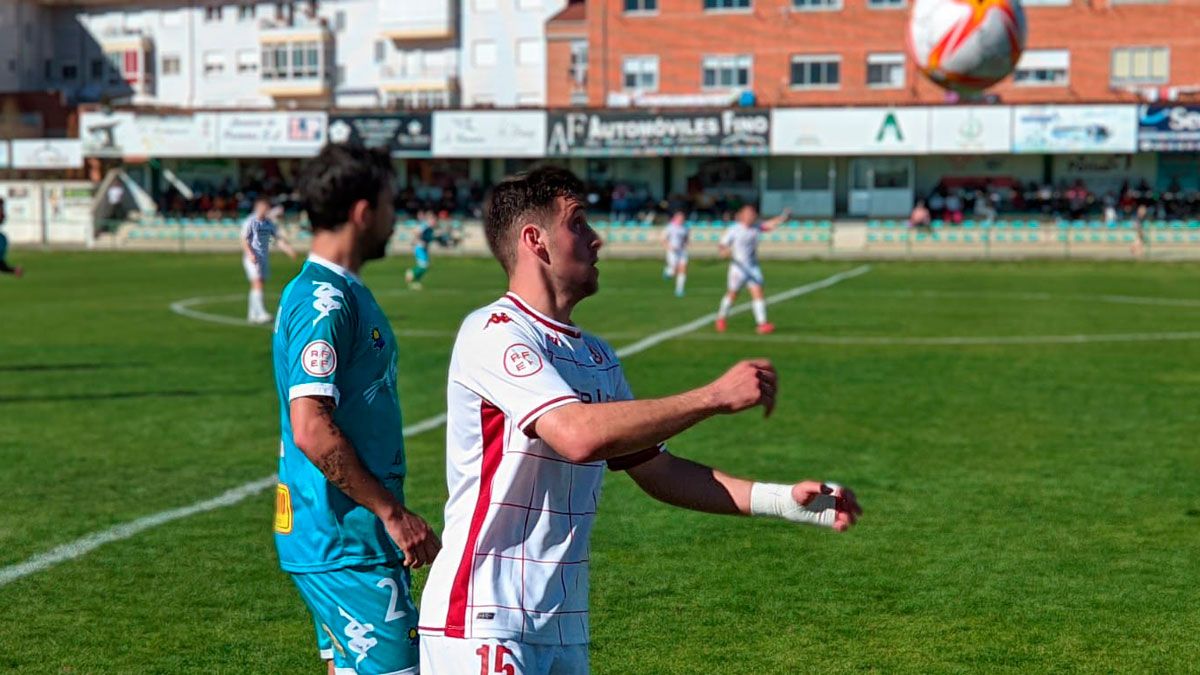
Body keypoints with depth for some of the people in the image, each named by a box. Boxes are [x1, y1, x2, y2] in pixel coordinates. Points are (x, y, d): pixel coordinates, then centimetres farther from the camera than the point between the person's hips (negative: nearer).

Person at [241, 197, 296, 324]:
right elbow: (244, 240, -9)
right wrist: (250, 254, -21)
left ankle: (252, 314, 14)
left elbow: (279, 237, 12)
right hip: (253, 258, -6)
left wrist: (289, 249, -2)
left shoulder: (269, 223, 11)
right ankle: (260, 313, -23)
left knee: (257, 285, 8)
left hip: (264, 257, 6)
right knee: (257, 283, -16)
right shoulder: (250, 221, -7)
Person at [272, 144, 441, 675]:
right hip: (347, 544, -10)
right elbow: (312, 430, -25)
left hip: (345, 536, 10)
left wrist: (389, 513, 21)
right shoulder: (323, 302, -17)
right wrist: (393, 512, -20)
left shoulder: (342, 293, 15)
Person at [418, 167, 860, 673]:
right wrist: (715, 396, -21)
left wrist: (785, 500, 7)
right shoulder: (494, 333, -13)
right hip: (484, 619, -8)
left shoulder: (597, 358, 14)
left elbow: (656, 469, 16)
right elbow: (580, 435, -27)